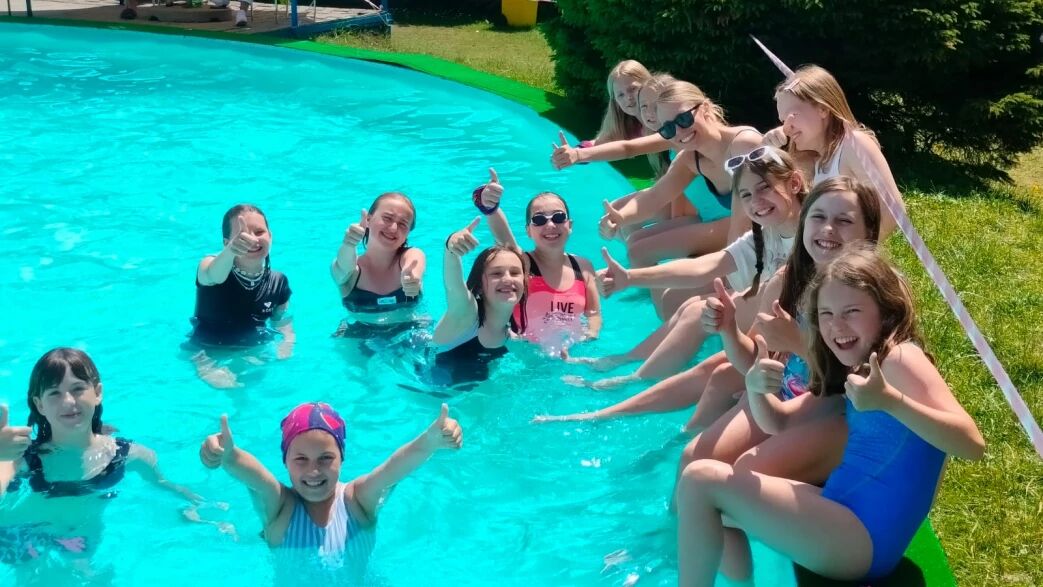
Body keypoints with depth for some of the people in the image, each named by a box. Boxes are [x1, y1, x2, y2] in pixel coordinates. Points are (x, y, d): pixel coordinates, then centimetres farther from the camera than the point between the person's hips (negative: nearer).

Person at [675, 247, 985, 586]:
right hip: (845, 518, 10)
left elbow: (972, 445, -24)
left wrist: (889, 400, -37)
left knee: (701, 481, -13)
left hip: (866, 538, -10)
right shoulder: (854, 369, 14)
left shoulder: (899, 358, -13)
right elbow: (778, 421, 17)